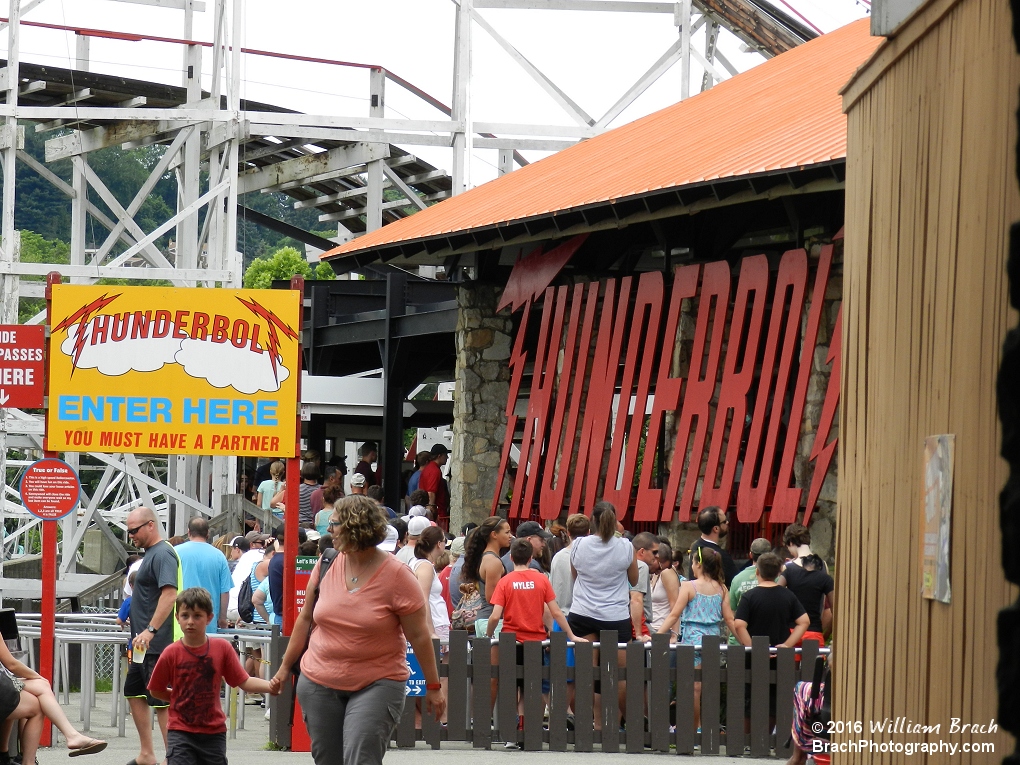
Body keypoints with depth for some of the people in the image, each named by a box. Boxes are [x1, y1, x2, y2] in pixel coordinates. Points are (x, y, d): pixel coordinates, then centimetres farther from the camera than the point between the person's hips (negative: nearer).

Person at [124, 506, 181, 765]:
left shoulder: (162, 554, -15)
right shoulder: (151, 553, 16)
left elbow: (170, 594, -26)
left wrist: (150, 630, -31)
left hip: (158, 644, -11)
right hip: (145, 644, 11)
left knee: (162, 701, -9)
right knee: (134, 693, 16)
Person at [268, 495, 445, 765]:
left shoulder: (396, 575, -10)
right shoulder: (326, 565, 2)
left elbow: (418, 635, -6)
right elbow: (306, 619, 14)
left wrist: (433, 687, -4)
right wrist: (285, 667, 17)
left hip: (376, 684, -5)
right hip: (319, 682, 5)